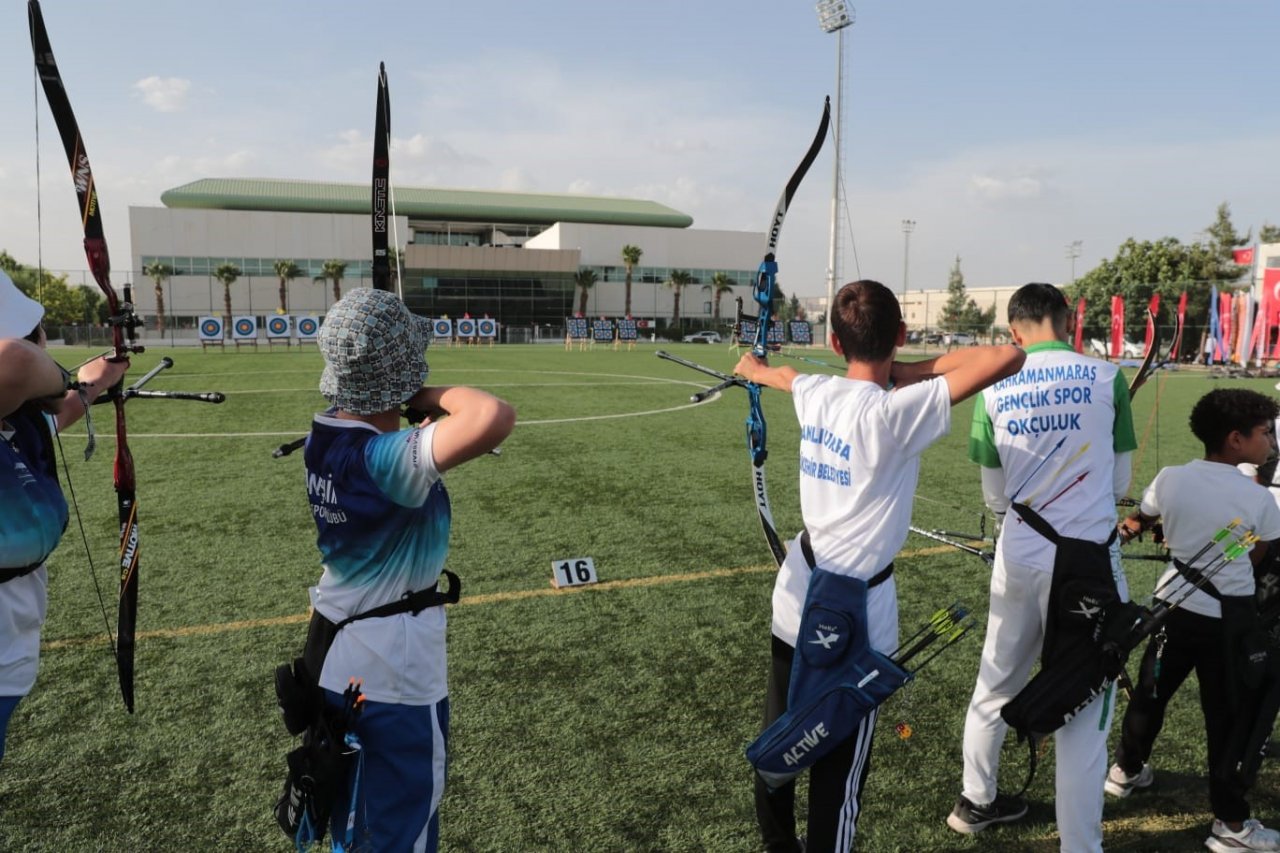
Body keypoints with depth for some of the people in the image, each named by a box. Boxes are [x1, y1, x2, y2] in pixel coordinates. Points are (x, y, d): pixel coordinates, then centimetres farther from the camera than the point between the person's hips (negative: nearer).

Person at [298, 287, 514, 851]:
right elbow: (494, 419, -44)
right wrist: (435, 396, -25)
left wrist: (420, 409, 2)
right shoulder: (388, 459, -30)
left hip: (336, 657, 8)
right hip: (395, 673, -8)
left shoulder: (323, 436, -5)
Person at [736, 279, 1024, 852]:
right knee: (839, 774, 8)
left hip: (797, 600, 7)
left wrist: (756, 369, 46)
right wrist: (913, 369, -11)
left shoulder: (815, 392, -2)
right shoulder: (896, 410, -21)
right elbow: (1008, 358, -24)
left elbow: (783, 375, 23)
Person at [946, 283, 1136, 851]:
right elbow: (1119, 483, 3)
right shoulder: (1106, 378, -4)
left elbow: (995, 496, 6)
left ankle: (975, 801, 39)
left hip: (1018, 560, 3)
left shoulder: (994, 390, 0)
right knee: (1083, 709, 7)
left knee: (996, 685, 20)